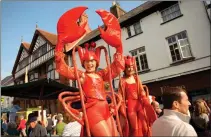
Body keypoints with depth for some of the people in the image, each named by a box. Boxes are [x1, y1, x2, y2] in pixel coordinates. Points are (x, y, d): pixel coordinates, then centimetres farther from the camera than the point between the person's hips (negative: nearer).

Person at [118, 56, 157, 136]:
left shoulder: (136, 78, 9)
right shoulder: (122, 80, -4)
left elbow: (142, 92, 8)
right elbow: (121, 95, -6)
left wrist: (146, 102, -2)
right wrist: (122, 108, -11)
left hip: (139, 103, 5)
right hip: (130, 105, -4)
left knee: (144, 125, 9)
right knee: (134, 127, 0)